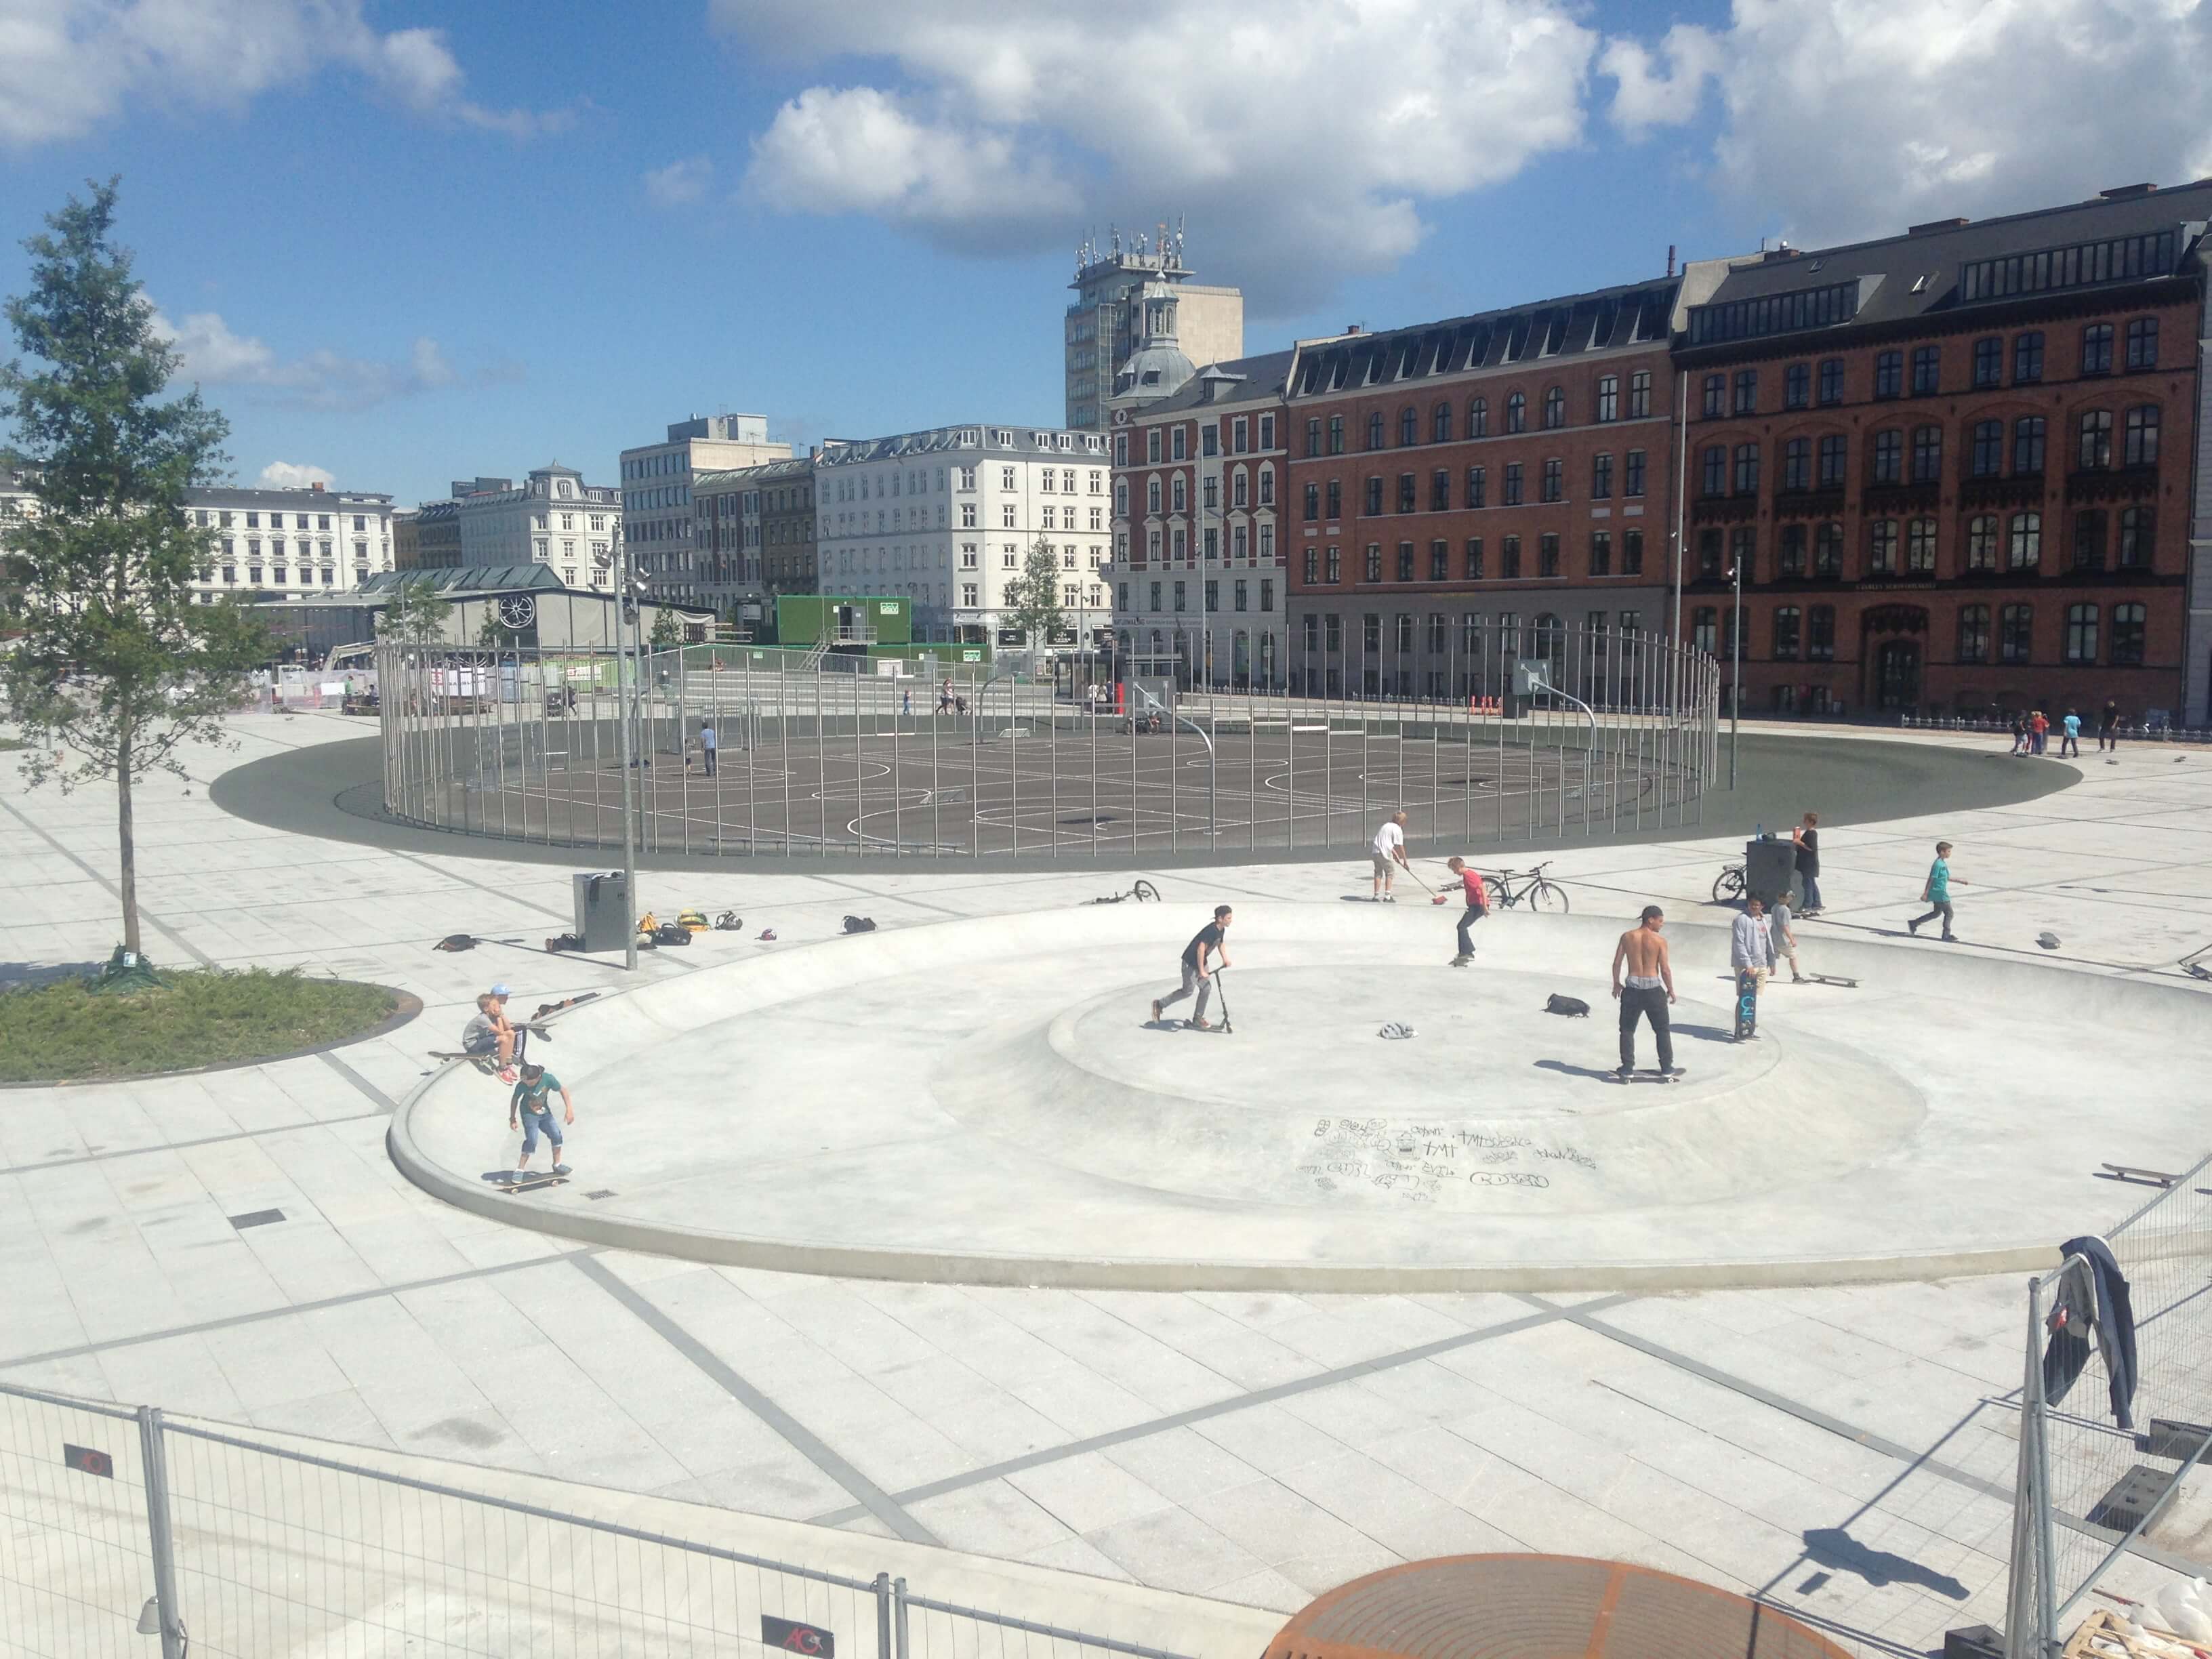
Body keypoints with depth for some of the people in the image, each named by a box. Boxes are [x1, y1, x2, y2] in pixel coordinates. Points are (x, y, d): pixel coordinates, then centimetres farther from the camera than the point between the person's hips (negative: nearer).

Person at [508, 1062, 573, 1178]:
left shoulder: (548, 1079, -25)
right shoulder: (522, 1086, -25)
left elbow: (563, 1090, -11)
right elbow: (515, 1099, -6)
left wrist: (569, 1109, -12)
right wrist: (512, 1119, 1)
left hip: (544, 1112, 3)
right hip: (529, 1114, -3)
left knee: (556, 1135, -2)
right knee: (532, 1140, -19)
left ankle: (557, 1165, 18)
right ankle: (520, 1170, -9)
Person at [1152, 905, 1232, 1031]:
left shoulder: (1221, 930, 1)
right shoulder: (1211, 930, -28)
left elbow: (1221, 943, 21)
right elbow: (1201, 949, -32)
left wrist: (1225, 959, 7)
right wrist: (1202, 970, -28)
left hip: (1201, 961, 9)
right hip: (1191, 962, -9)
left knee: (1206, 988, 5)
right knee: (1188, 990, -3)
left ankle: (1197, 1019, 15)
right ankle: (1159, 1004, 10)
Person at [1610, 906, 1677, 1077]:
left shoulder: (1627, 937, 0)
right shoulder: (1659, 940, -9)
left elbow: (1617, 963, 2)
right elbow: (1665, 969, -8)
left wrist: (1616, 983, 16)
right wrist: (1670, 990, 5)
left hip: (1632, 988, 2)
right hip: (1653, 989, -2)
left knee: (1627, 1029, 11)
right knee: (1662, 1030, 12)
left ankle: (1627, 1067, 10)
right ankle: (1667, 1068, 15)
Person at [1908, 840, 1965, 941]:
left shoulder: (1943, 863, 10)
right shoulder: (1938, 864, -20)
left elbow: (1948, 877, 21)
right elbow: (1931, 879, -19)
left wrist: (1961, 881, 22)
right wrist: (1925, 894, -18)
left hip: (1937, 893, 10)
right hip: (1940, 893, -10)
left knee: (1937, 913, 18)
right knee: (1949, 913, 1)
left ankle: (1913, 923, 20)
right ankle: (1947, 934, 11)